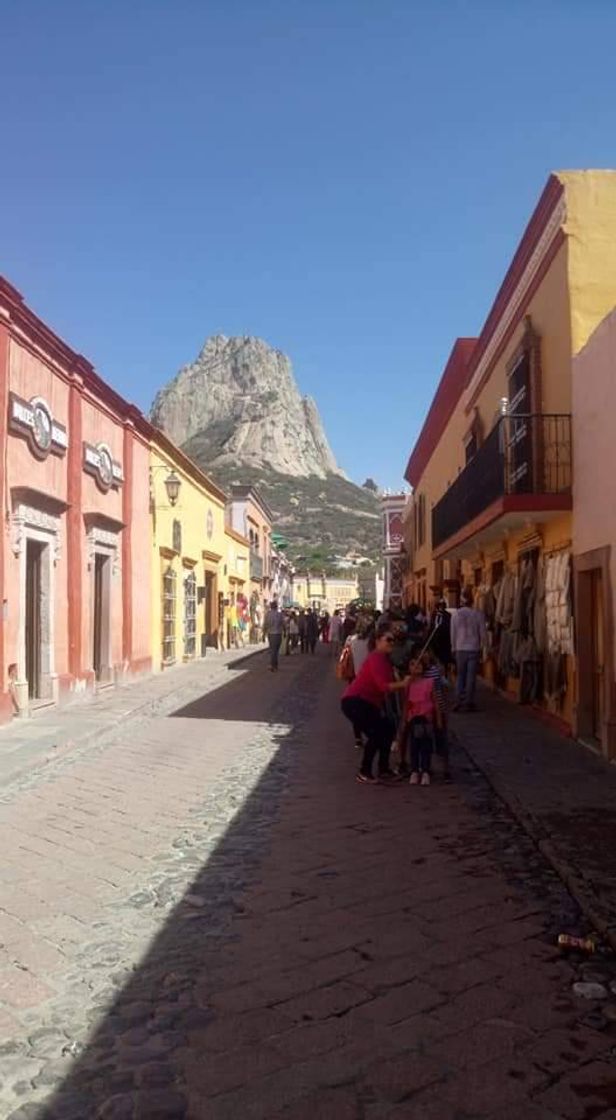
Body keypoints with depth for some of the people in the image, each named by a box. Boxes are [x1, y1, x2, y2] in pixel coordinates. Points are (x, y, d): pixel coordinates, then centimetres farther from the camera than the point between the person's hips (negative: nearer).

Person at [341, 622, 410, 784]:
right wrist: (403, 684, -37)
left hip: (367, 703, 11)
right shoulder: (376, 658, -17)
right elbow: (383, 686, -29)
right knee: (375, 734, -15)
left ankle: (383, 769, 26)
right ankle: (364, 773, -3)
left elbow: (387, 684, 8)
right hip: (354, 702, -11)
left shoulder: (384, 658, 15)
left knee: (387, 729, 14)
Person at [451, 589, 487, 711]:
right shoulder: (478, 614, -7)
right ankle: (469, 703, 5)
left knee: (460, 676, 12)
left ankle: (458, 701, 4)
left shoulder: (456, 614, -4)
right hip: (474, 649, -1)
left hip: (460, 649, 1)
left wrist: (454, 648, 15)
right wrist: (481, 647, 12)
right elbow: (482, 633, -2)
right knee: (471, 677, 4)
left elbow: (453, 633, 3)